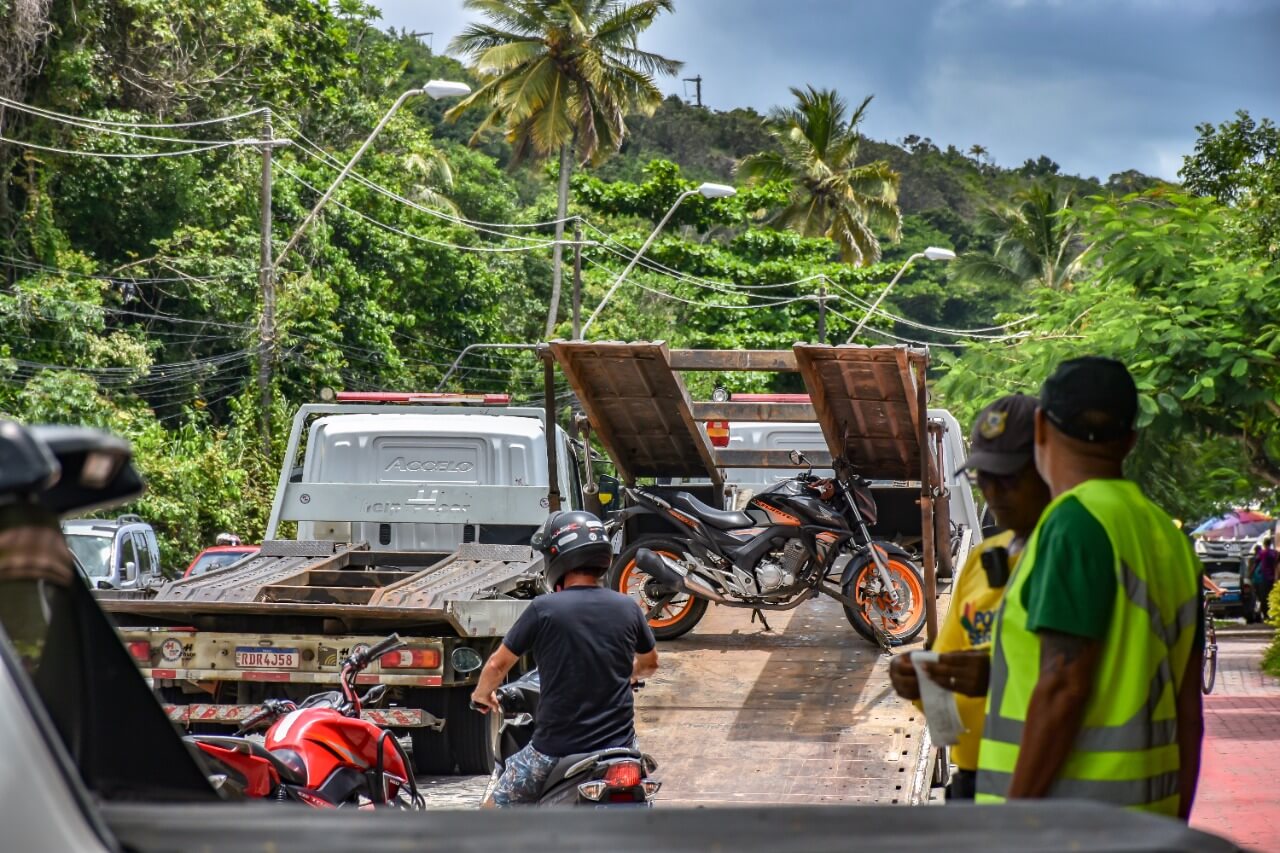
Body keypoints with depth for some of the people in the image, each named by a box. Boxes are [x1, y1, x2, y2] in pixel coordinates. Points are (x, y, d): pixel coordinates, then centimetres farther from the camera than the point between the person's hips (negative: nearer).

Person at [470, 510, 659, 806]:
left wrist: (482, 694, 19)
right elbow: (649, 664, 18)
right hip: (618, 745, 4)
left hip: (557, 749, -4)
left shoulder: (544, 609, -11)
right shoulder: (628, 608, 0)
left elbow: (498, 664, -2)